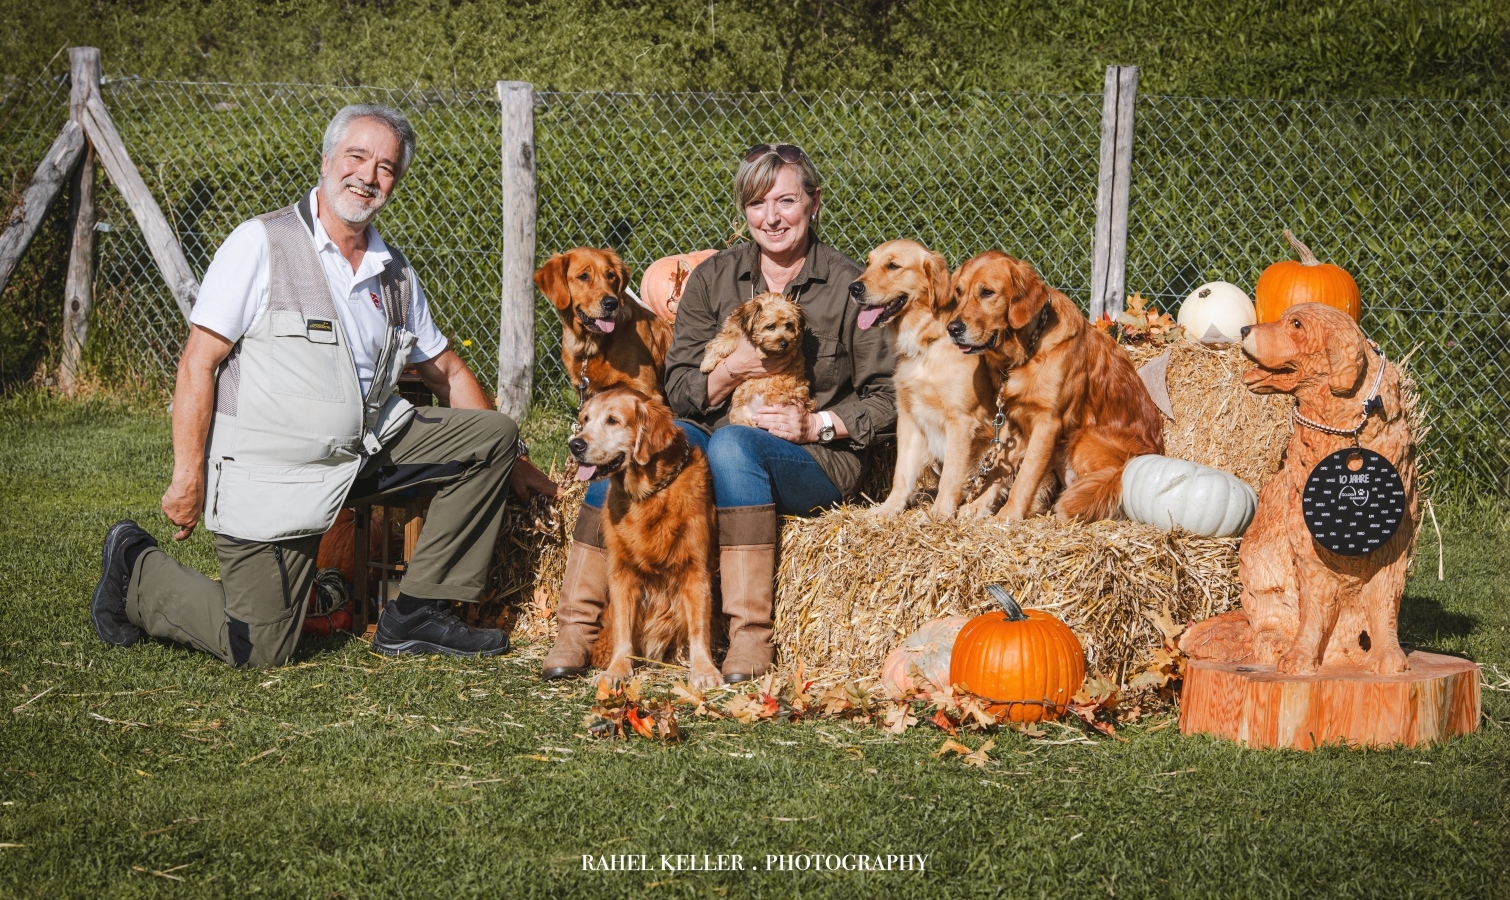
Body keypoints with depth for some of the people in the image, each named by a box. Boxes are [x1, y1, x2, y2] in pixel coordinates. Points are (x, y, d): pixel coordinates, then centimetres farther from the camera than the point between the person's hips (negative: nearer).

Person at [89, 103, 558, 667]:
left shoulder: (394, 272, 7)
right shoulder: (261, 244, -11)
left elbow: (446, 371, 18)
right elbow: (198, 364, -13)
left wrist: (512, 462, 18)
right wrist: (187, 478, -18)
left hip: (367, 447, 6)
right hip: (269, 474, -6)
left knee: (493, 435, -1)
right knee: (257, 652, -6)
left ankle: (416, 615, 3)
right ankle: (137, 573, 22)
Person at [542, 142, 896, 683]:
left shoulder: (852, 287, 0)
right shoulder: (714, 278, 8)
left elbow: (887, 399, 1)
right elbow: (679, 390, 3)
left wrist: (818, 425, -13)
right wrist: (731, 370, -16)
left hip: (815, 461, -3)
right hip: (715, 444, 3)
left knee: (732, 442, -35)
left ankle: (751, 636, -36)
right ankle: (576, 626, -29)